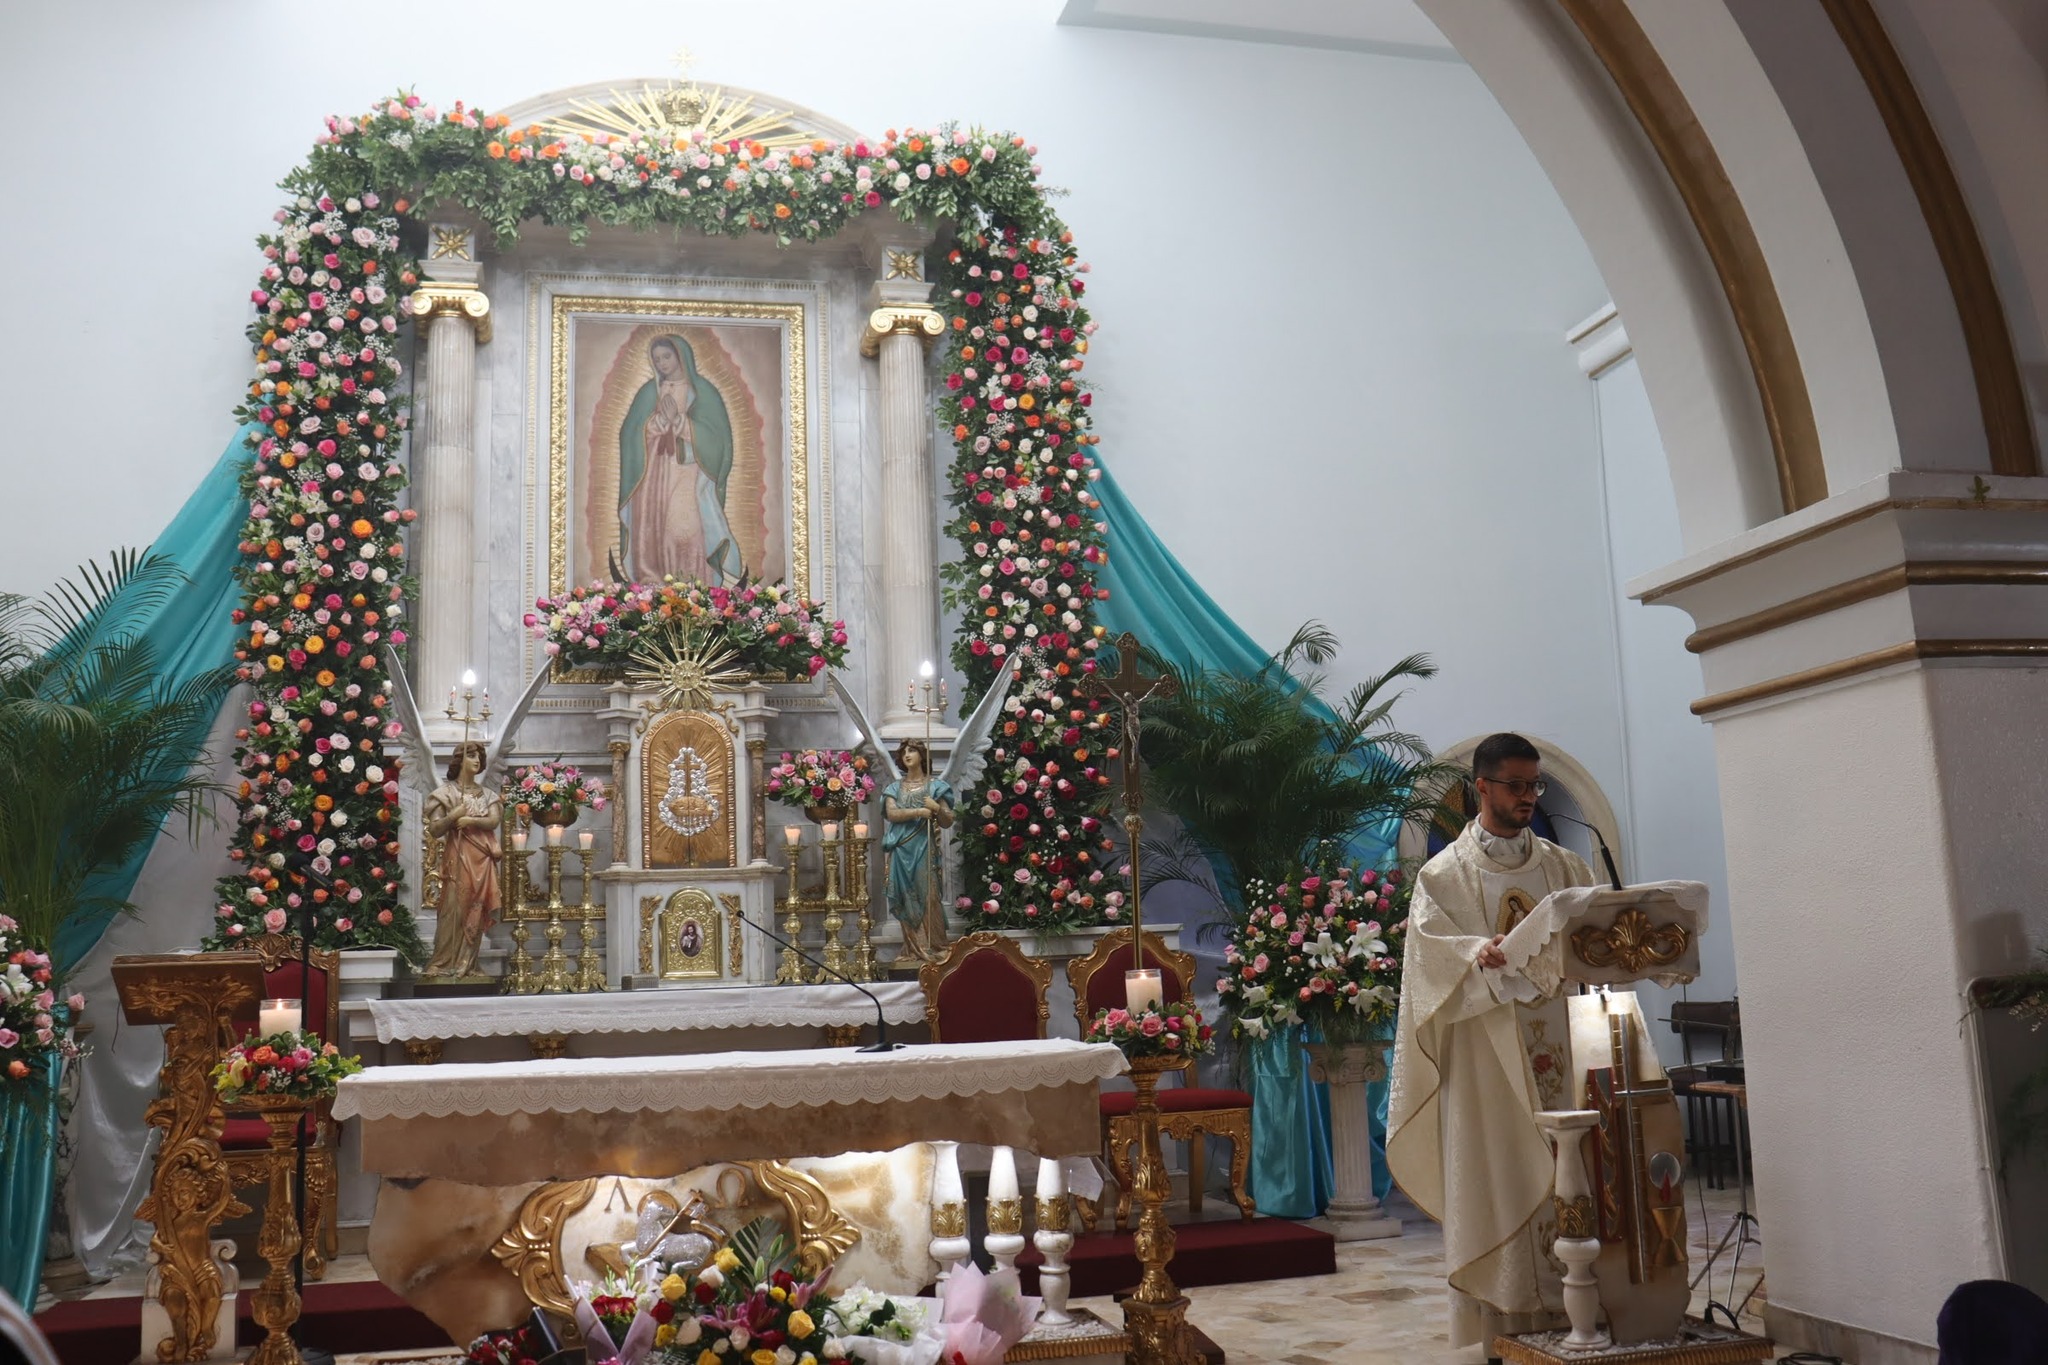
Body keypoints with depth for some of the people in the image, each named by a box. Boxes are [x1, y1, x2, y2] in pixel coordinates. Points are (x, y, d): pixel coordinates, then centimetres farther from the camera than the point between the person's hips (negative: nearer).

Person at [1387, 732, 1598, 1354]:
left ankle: (1571, 1314, 12)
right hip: (1485, 1057, -3)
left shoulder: (1564, 866, 14)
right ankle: (1499, 1328, 4)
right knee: (1493, 1184, -3)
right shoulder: (1443, 875, 2)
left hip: (1558, 1050, 4)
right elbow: (1429, 945, -11)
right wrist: (1478, 953, -31)